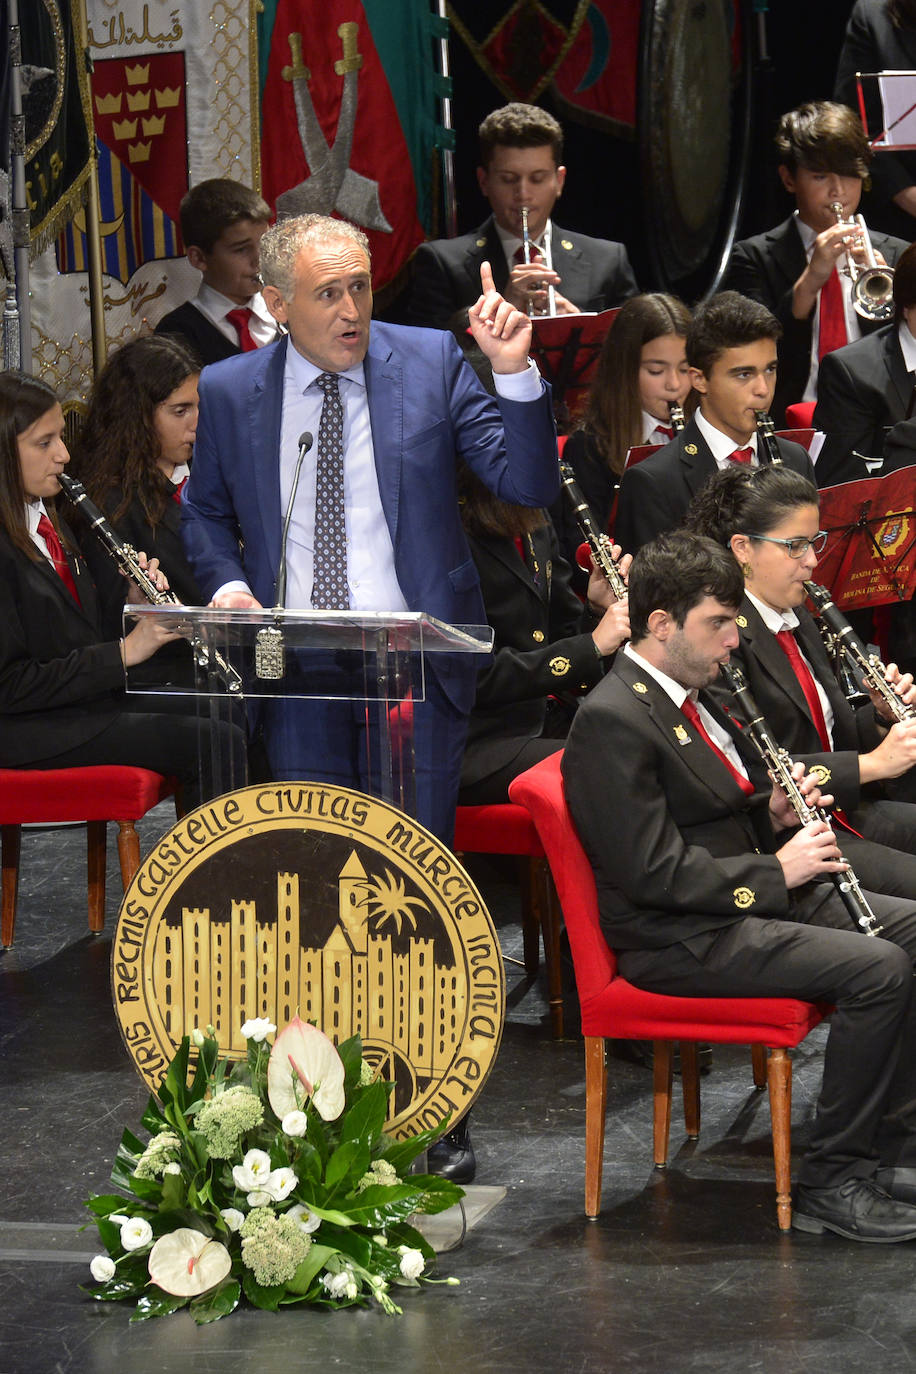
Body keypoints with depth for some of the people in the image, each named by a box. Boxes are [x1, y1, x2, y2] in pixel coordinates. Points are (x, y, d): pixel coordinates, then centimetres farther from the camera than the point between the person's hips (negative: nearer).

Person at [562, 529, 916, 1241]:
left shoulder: (691, 693, 12)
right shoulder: (611, 720, -19)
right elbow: (656, 873, -23)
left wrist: (773, 815, 3)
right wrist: (776, 871, -18)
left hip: (757, 891, 10)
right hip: (679, 938, -10)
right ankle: (830, 1181, -13)